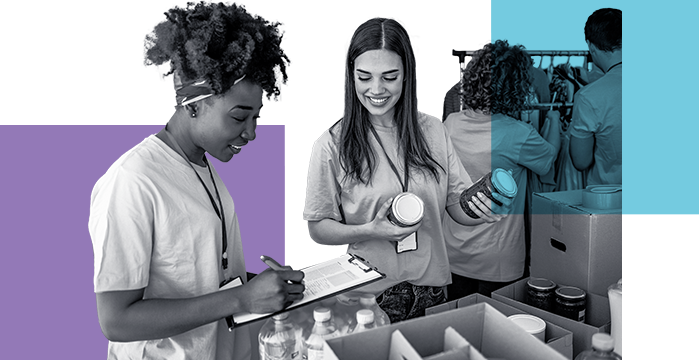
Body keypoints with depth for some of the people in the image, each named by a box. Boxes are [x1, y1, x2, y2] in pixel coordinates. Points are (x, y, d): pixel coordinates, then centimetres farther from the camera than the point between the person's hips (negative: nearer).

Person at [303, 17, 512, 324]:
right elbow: (318, 229, -6)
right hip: (368, 296, -3)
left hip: (431, 289, 3)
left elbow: (459, 208, 4)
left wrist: (484, 212, -18)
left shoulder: (432, 130, -2)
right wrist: (371, 231, -22)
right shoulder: (332, 146, -11)